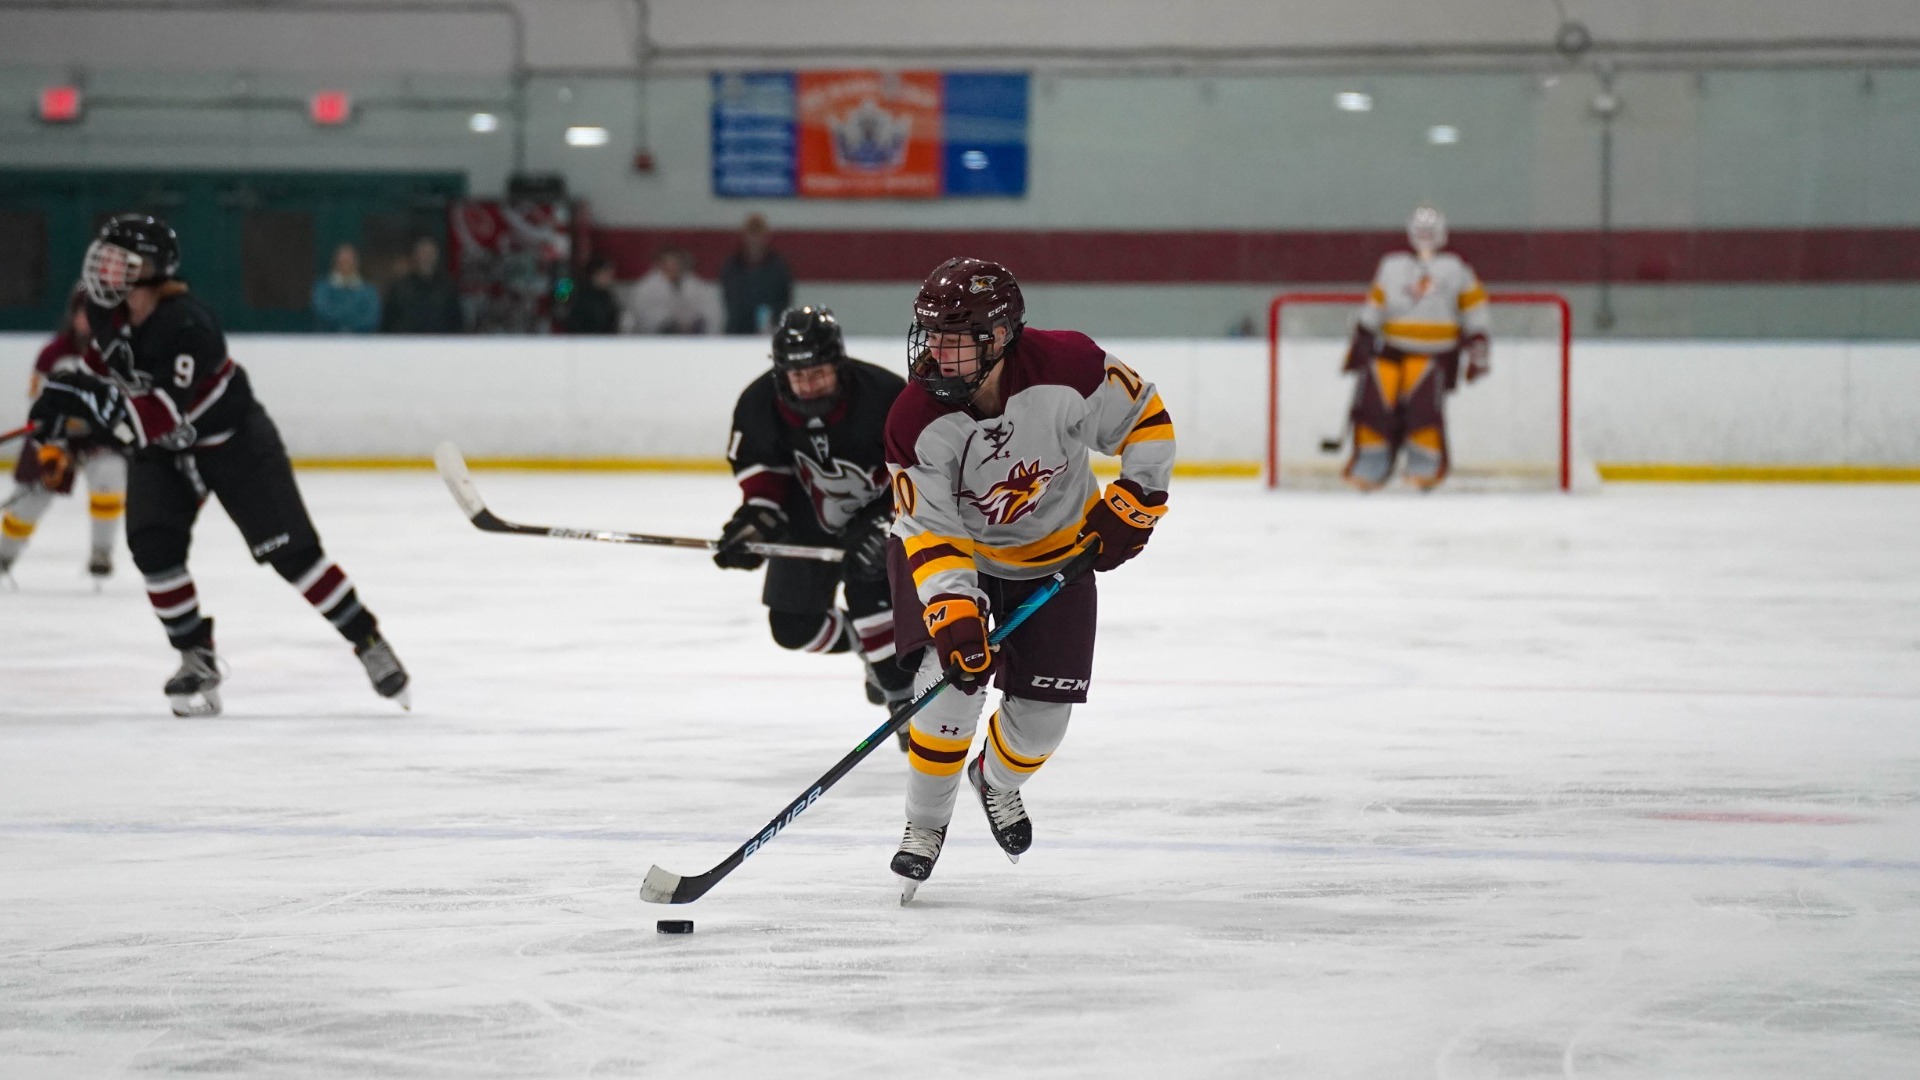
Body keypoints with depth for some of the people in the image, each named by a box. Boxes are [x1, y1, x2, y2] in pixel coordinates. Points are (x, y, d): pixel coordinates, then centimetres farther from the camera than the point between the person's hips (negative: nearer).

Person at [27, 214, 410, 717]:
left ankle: (368, 642, 7)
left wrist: (91, 396, -43)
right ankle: (197, 659, 1)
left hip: (235, 443, -6)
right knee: (153, 544, -13)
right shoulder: (106, 308, -13)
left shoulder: (188, 327, -36)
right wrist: (65, 400, 3)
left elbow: (160, 422, -40)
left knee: (289, 549, -6)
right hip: (160, 450, 6)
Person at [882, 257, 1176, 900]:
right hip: (959, 549, -1)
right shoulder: (916, 423, -28)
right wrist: (954, 617, -35)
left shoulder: (1067, 369, -30)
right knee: (953, 679, -21)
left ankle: (997, 779, 37)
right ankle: (925, 823, -1)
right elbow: (933, 533, -25)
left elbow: (1144, 416, -12)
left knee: (1045, 707, 1)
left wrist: (1133, 502, -16)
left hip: (1058, 551, 1)